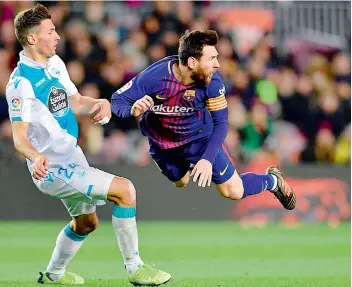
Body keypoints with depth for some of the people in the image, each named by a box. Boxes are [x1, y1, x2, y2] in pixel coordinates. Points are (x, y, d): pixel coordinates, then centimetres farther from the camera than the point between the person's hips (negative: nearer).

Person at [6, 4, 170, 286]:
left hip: (72, 156, 10)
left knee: (86, 223, 27)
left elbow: (76, 102, 13)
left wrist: (99, 104, -10)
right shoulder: (22, 83, -23)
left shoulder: (55, 63, 3)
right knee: (124, 189, -21)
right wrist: (36, 157, -47)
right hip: (53, 168, -10)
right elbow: (20, 137, -26)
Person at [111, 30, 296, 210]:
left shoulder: (212, 80, -29)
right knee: (181, 183, 28)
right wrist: (133, 110, -49)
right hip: (162, 144, 1)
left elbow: (220, 123, -19)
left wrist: (208, 159, -31)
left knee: (234, 191, 0)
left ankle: (272, 180, 30)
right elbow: (117, 100, -25)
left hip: (199, 136, 0)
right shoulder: (154, 77, -34)